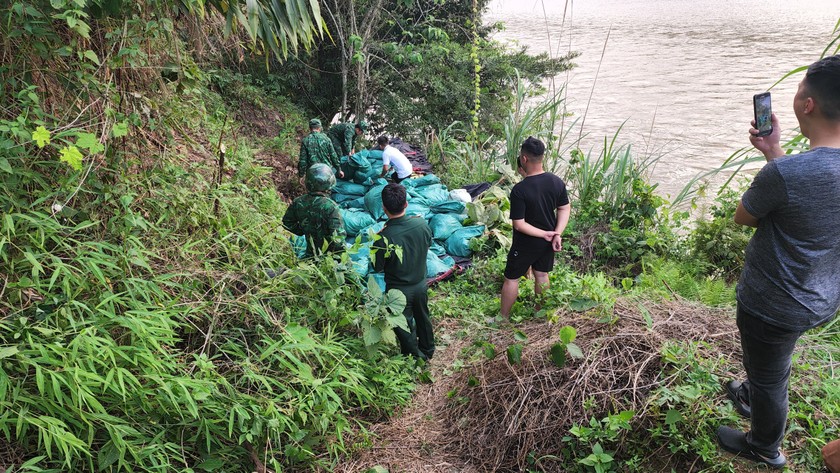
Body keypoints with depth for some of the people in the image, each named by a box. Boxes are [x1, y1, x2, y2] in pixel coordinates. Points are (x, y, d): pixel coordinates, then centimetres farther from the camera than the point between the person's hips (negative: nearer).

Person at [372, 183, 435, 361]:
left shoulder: (383, 238, -31)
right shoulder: (421, 223, -18)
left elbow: (377, 268, -16)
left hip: (399, 291, -5)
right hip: (421, 284, 5)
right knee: (423, 318, 28)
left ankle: (416, 359, 38)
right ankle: (428, 351, 50)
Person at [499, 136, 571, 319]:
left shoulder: (519, 190, -28)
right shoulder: (557, 182, -11)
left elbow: (519, 225, -26)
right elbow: (565, 209, -3)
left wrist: (545, 234, -17)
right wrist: (557, 234, -10)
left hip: (526, 243, -5)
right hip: (548, 242, 5)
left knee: (511, 278, 13)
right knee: (542, 274, 24)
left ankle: (504, 317, 26)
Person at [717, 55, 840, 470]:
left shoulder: (783, 174, -34)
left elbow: (742, 217, -14)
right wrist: (773, 152, 5)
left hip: (774, 306, -7)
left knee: (769, 377, 18)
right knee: (769, 363, 34)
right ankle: (750, 397, 61)